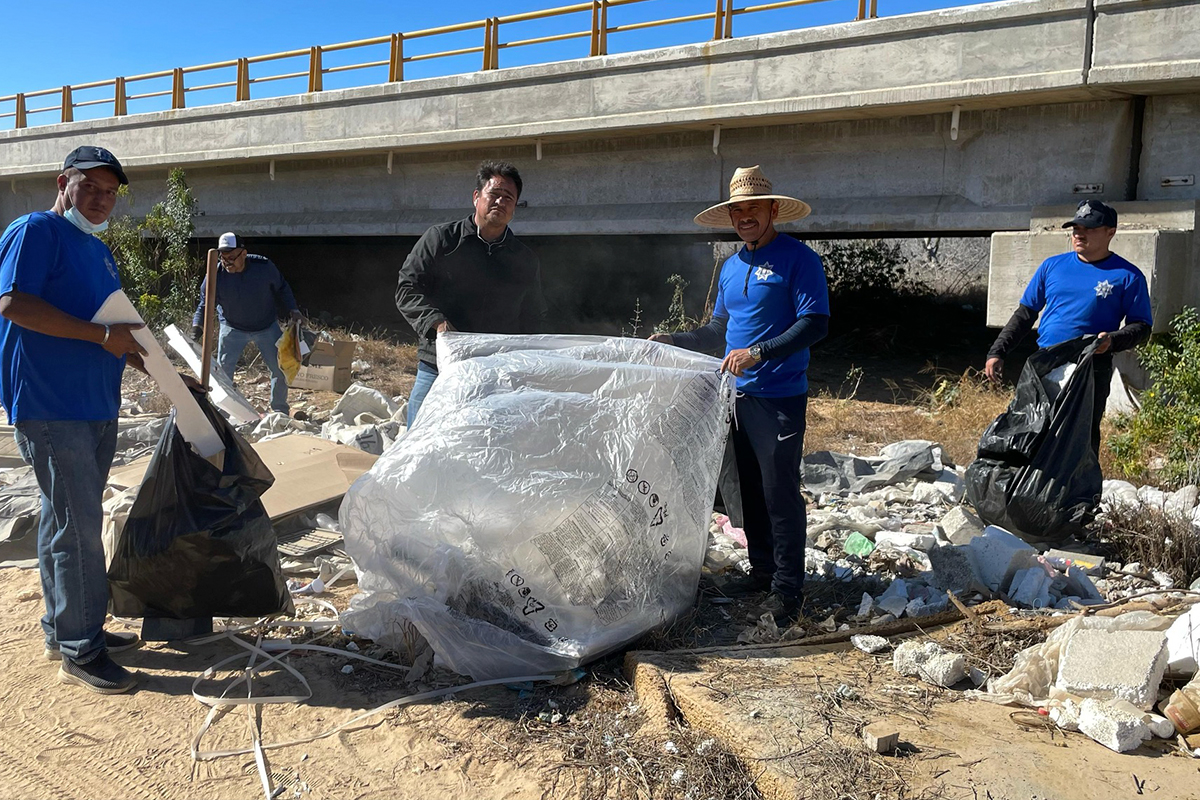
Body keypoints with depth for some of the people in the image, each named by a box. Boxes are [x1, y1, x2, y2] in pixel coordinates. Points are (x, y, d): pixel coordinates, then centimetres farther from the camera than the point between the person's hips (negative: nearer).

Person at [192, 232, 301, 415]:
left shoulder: (264, 266, -20)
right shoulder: (216, 275, -20)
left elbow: (281, 289, -2)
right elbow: (205, 304, -12)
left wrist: (292, 310, -10)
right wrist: (197, 324, -27)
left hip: (266, 328, 0)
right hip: (232, 329, 0)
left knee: (280, 369, 2)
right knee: (223, 371, -4)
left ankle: (280, 410, 21)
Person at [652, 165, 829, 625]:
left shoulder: (798, 259, -8)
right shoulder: (731, 267, 15)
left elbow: (815, 324, -16)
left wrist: (758, 352, -25)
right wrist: (675, 341, 11)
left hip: (780, 397, -7)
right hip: (738, 394, 8)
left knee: (780, 492, -5)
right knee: (750, 489, 14)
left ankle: (787, 590, 5)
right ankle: (761, 571, 27)